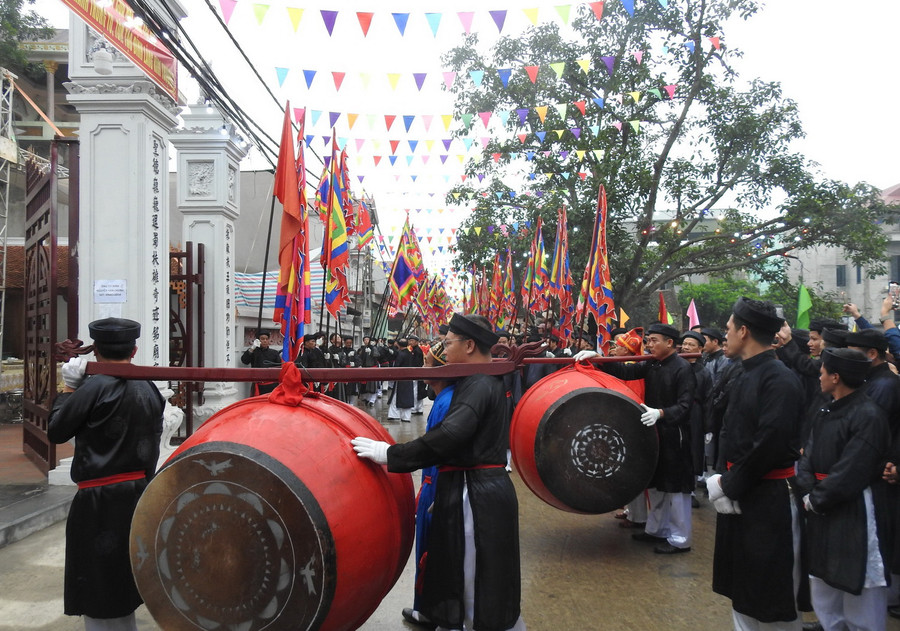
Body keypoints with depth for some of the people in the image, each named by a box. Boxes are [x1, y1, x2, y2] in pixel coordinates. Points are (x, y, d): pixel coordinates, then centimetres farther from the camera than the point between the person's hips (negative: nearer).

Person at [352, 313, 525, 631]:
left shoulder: (479, 385, -17)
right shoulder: (487, 382, 15)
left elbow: (450, 435, -32)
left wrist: (391, 454, -28)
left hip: (475, 495, -10)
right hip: (482, 489, 10)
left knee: (478, 586, 1)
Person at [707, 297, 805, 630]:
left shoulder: (780, 380, -18)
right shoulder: (744, 376, 10)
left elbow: (771, 443, -23)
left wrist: (731, 484, -15)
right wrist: (725, 477, 1)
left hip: (769, 499, -9)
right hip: (738, 493, 9)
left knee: (774, 589, 4)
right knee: (742, 581, 18)